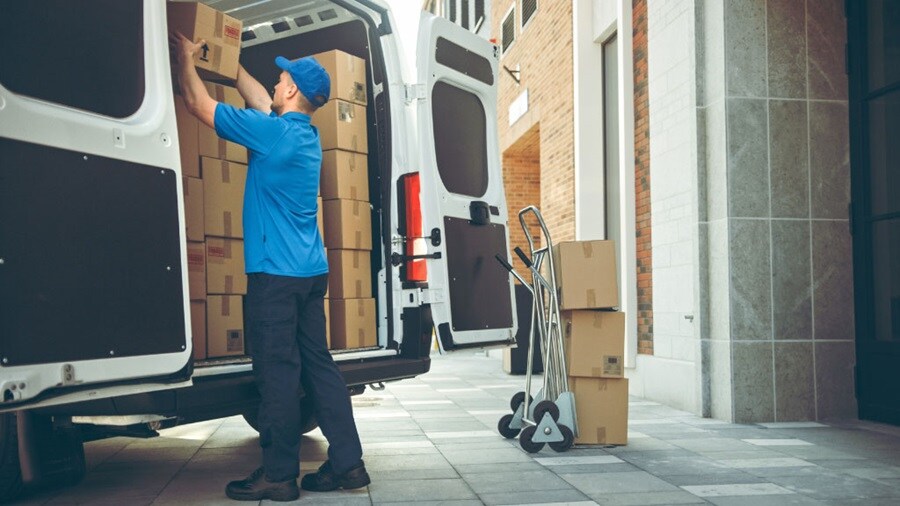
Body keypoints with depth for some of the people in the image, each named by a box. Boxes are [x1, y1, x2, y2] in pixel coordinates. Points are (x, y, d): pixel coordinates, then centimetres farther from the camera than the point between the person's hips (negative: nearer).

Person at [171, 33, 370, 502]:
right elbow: (259, 98, 31)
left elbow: (199, 104, -2)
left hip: (276, 271, -8)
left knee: (278, 372, -3)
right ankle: (347, 463, 12)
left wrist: (186, 58, 14)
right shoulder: (305, 134, 14)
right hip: (310, 270, 8)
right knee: (318, 364, 9)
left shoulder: (271, 132, -10)